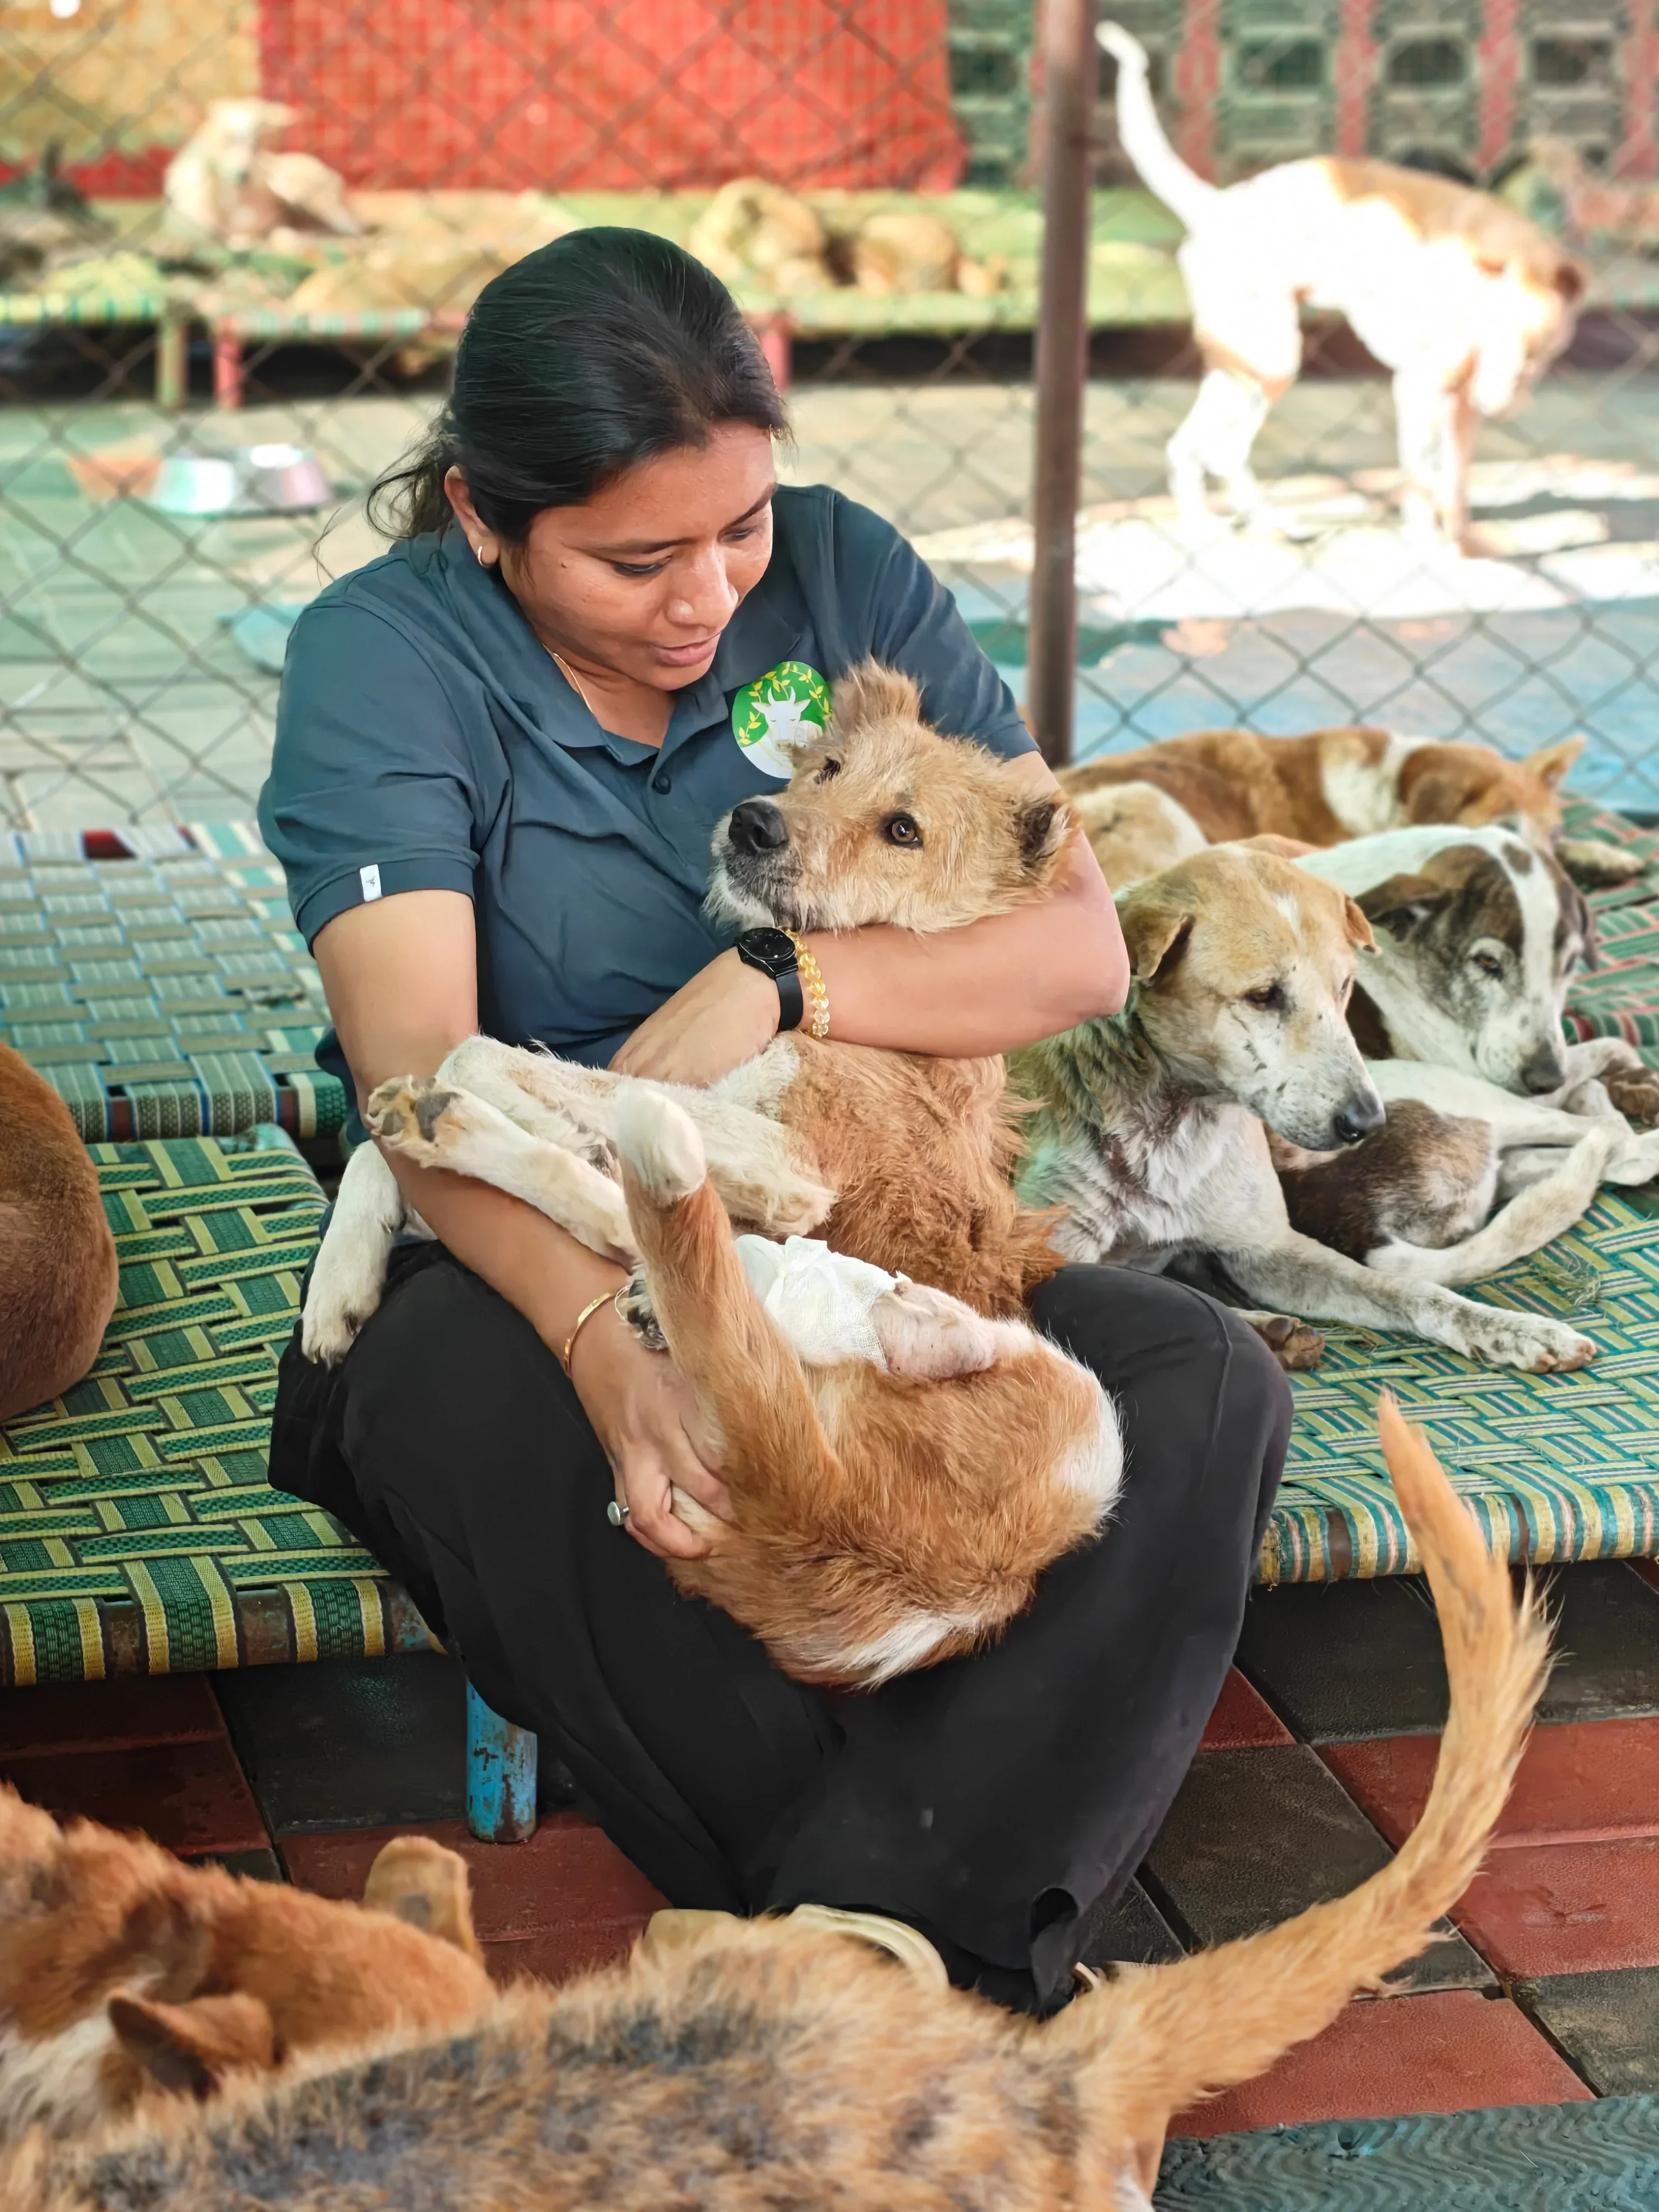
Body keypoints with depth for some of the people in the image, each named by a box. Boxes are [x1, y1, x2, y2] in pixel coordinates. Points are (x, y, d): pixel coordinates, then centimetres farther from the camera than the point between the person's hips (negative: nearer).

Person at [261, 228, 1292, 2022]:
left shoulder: (840, 576, 0)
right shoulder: (382, 657, -9)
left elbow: (1080, 944, -5)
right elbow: (416, 1072, -22)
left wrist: (778, 980, -23)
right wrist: (604, 1334, -41)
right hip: (519, 1267, -3)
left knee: (1204, 1387, -23)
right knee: (505, 1428, -39)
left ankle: (872, 1932, -34)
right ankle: (957, 1943, -28)